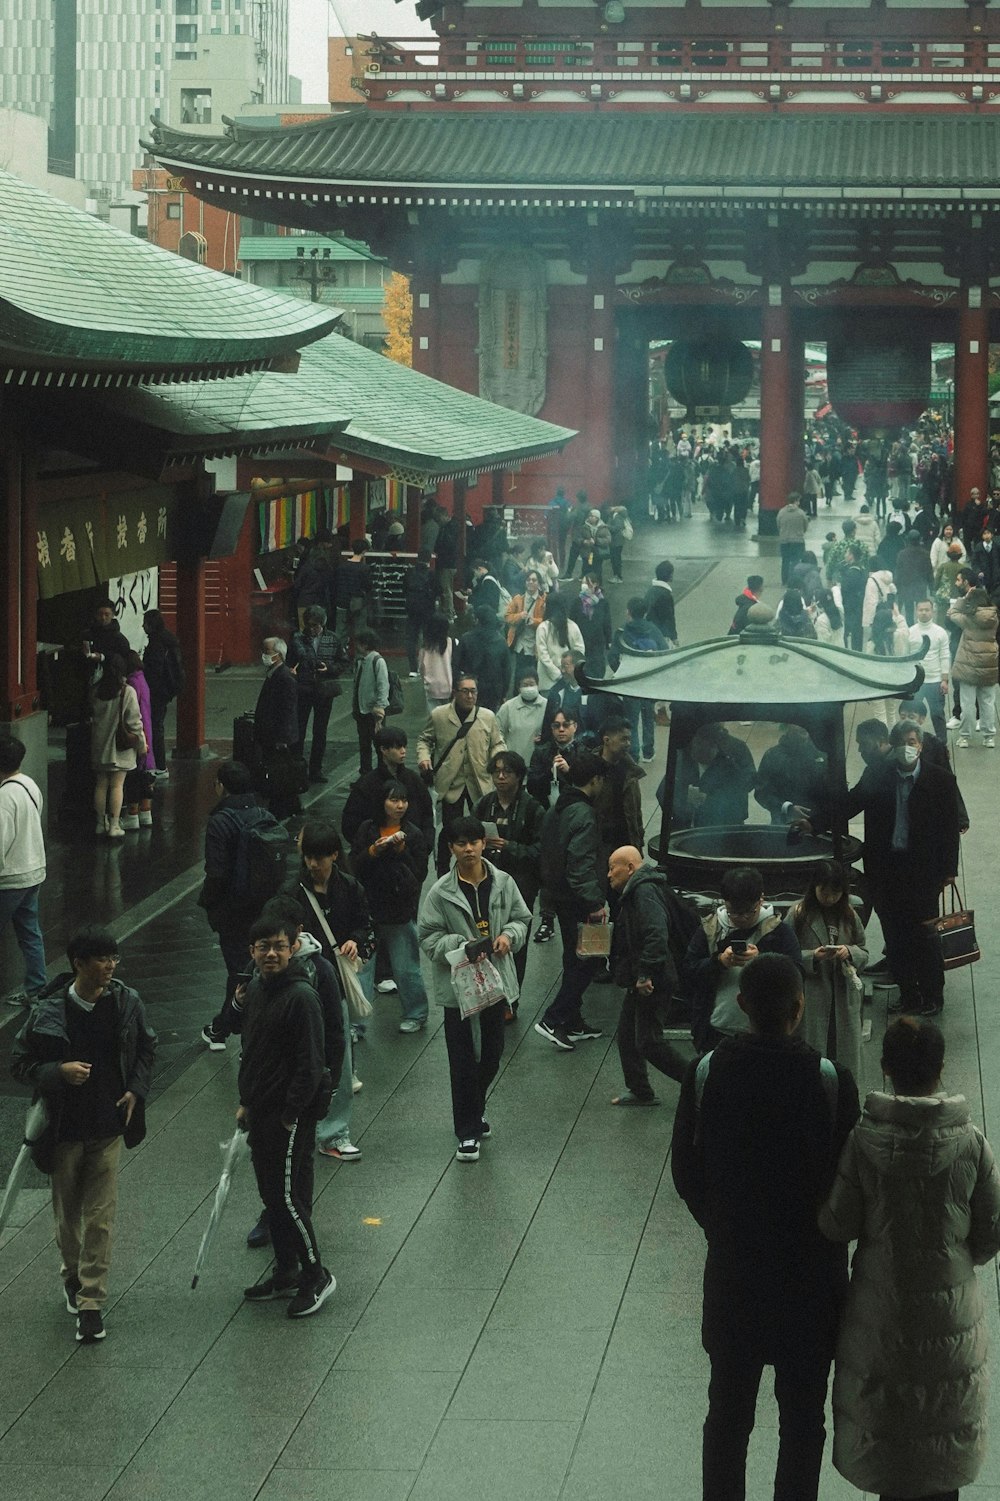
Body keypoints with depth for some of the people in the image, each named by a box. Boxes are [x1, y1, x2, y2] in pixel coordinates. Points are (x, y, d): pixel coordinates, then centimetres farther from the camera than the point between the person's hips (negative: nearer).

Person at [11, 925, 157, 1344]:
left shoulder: (127, 1003, -5)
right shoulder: (49, 1011, -14)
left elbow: (145, 1048, 12)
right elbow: (20, 1062, -5)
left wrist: (136, 1090, -1)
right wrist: (59, 1071, -22)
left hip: (109, 1125, 1)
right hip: (64, 1126, -1)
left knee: (100, 1217, -2)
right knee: (67, 1211, 15)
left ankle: (91, 1302, 6)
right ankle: (72, 1275, 42)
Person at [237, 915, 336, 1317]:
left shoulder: (302, 996, -18)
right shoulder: (255, 990, 8)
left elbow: (310, 1062, -18)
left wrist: (290, 1114, -17)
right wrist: (245, 1102, 17)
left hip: (292, 1116, -9)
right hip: (261, 1112, 9)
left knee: (290, 1197, -7)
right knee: (270, 1194, 15)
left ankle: (316, 1276, 7)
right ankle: (285, 1273, 27)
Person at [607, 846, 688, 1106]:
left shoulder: (645, 892, -19)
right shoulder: (633, 892, 15)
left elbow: (657, 935, -31)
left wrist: (645, 974, -31)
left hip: (650, 984, -11)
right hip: (640, 980, 11)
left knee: (648, 1041, -8)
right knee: (627, 1035, 15)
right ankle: (639, 1091, 23)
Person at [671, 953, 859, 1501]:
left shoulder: (705, 1073, -11)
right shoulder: (830, 1080, -18)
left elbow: (685, 1172, -2)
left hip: (731, 1267, 2)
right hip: (811, 1271, -2)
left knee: (727, 1412, 16)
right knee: (801, 1419, 11)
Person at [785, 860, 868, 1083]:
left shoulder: (849, 915, 7)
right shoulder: (798, 914, -5)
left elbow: (864, 953, 11)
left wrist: (850, 952, -11)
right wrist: (812, 956, -21)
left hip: (844, 997, 4)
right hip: (811, 999, -3)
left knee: (844, 1054, 9)